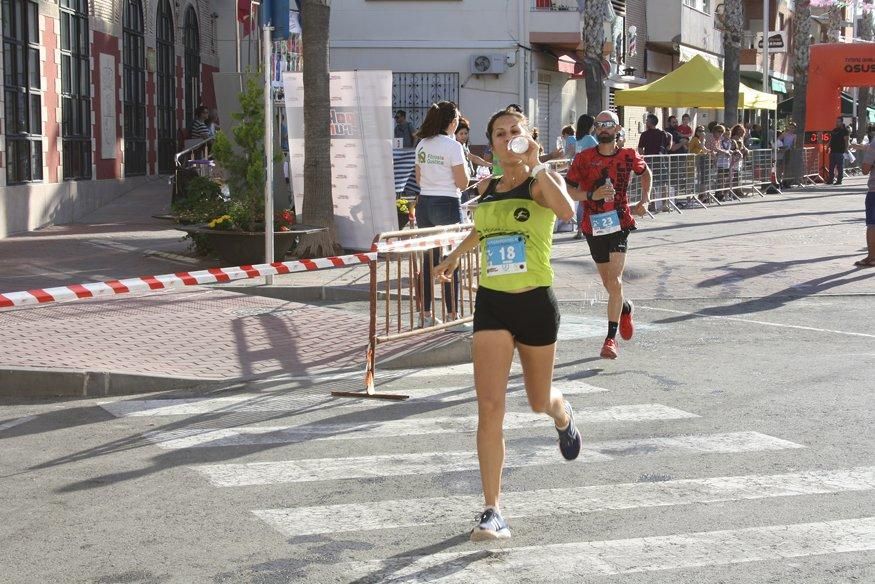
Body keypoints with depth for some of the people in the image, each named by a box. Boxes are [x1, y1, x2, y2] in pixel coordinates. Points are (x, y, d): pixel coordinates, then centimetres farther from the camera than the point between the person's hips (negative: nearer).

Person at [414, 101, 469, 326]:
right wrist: (464, 164, 5)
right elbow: (462, 183, -11)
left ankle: (426, 314, 15)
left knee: (429, 259, 12)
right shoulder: (453, 146, -12)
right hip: (447, 205, -6)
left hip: (424, 204, 6)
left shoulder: (422, 145, 8)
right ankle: (452, 315, 3)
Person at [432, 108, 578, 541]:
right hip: (491, 303, 3)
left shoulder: (543, 181, -7)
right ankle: (493, 512, -6)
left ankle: (563, 415, 56)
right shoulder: (486, 188, 8)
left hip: (535, 303, -3)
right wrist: (454, 256, 39)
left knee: (538, 402, 15)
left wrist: (535, 164, -26)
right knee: (489, 406, -11)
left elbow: (567, 212, -31)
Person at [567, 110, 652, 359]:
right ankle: (625, 308, 45)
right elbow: (568, 190, -4)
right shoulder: (584, 159, -3)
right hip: (593, 226, 1)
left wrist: (645, 200, 8)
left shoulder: (629, 156, 1)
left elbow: (645, 173, 22)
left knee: (614, 281, -14)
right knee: (609, 283, 13)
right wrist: (592, 195, -20)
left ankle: (611, 338, -7)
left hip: (619, 224, -1)